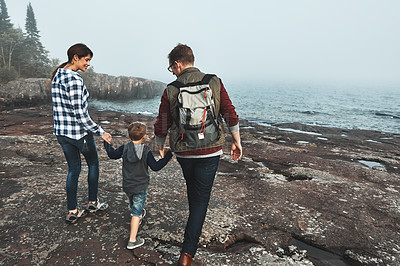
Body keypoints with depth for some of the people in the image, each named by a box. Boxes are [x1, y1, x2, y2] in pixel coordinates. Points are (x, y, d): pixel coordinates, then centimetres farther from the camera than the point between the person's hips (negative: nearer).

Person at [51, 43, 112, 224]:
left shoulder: (57, 75, 8)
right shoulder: (75, 80, -21)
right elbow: (80, 115, -23)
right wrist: (101, 132, -16)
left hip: (61, 131, 8)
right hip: (79, 132, -8)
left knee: (73, 169, 15)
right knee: (93, 164, 15)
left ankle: (72, 211, 21)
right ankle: (93, 202, 30)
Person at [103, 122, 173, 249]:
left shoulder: (124, 148, -7)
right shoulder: (146, 151, -16)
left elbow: (112, 154, 8)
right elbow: (155, 166, -17)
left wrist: (106, 142, 24)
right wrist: (168, 155, -12)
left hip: (127, 186, 4)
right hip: (141, 186, -4)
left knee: (133, 204, 31)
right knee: (136, 212, 2)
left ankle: (138, 214, 59)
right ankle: (132, 240, 5)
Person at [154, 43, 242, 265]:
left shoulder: (171, 90, -4)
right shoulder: (214, 83, -3)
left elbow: (161, 126, -1)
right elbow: (231, 116, -2)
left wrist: (160, 147, 18)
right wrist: (237, 142, 10)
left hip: (183, 152, 2)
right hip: (210, 151, -1)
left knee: (194, 195, 26)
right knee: (201, 199, 6)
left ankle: (194, 229, 49)